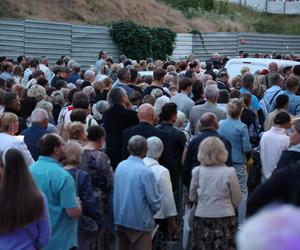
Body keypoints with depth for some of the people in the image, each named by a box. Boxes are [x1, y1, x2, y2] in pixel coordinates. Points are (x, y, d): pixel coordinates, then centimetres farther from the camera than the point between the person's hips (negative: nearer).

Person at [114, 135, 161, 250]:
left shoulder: (120, 166, -2)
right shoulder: (146, 172, -21)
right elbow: (154, 201, -15)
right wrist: (155, 208, 6)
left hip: (120, 219, 6)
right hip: (139, 222, -6)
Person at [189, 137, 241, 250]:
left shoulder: (197, 171, -8)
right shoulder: (229, 172, -13)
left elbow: (192, 197, 4)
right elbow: (237, 198, -4)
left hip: (202, 217, 2)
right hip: (225, 217, -2)